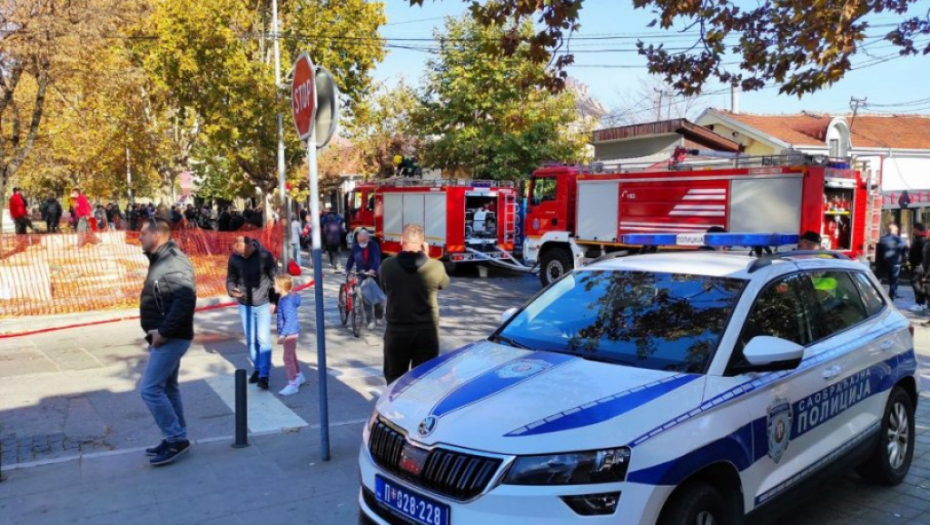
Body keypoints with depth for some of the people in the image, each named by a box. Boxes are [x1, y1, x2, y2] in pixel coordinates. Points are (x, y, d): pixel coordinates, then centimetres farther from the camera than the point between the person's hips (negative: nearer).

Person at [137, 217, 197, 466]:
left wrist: (163, 331, -25)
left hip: (171, 338, -10)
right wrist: (158, 332, 11)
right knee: (167, 388, 15)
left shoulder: (174, 262, -19)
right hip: (166, 338, 10)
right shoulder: (161, 261, 13)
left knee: (150, 389, -9)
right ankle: (177, 438, 25)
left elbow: (186, 300, -30)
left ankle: (177, 439, 1)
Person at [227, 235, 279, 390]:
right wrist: (232, 290, -19)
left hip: (263, 304, -3)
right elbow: (230, 279, 3)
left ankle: (264, 375, 0)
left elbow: (274, 277, -6)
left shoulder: (265, 255, -14)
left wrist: (274, 301, -7)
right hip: (245, 305, 3)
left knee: (263, 339, -6)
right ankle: (257, 368, 29)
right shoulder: (234, 258, -8)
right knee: (251, 340, 11)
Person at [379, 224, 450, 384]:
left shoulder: (387, 266, -9)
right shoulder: (436, 267, -11)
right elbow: (444, 284, 10)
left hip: (396, 330, 1)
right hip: (427, 331, 0)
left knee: (394, 380, 17)